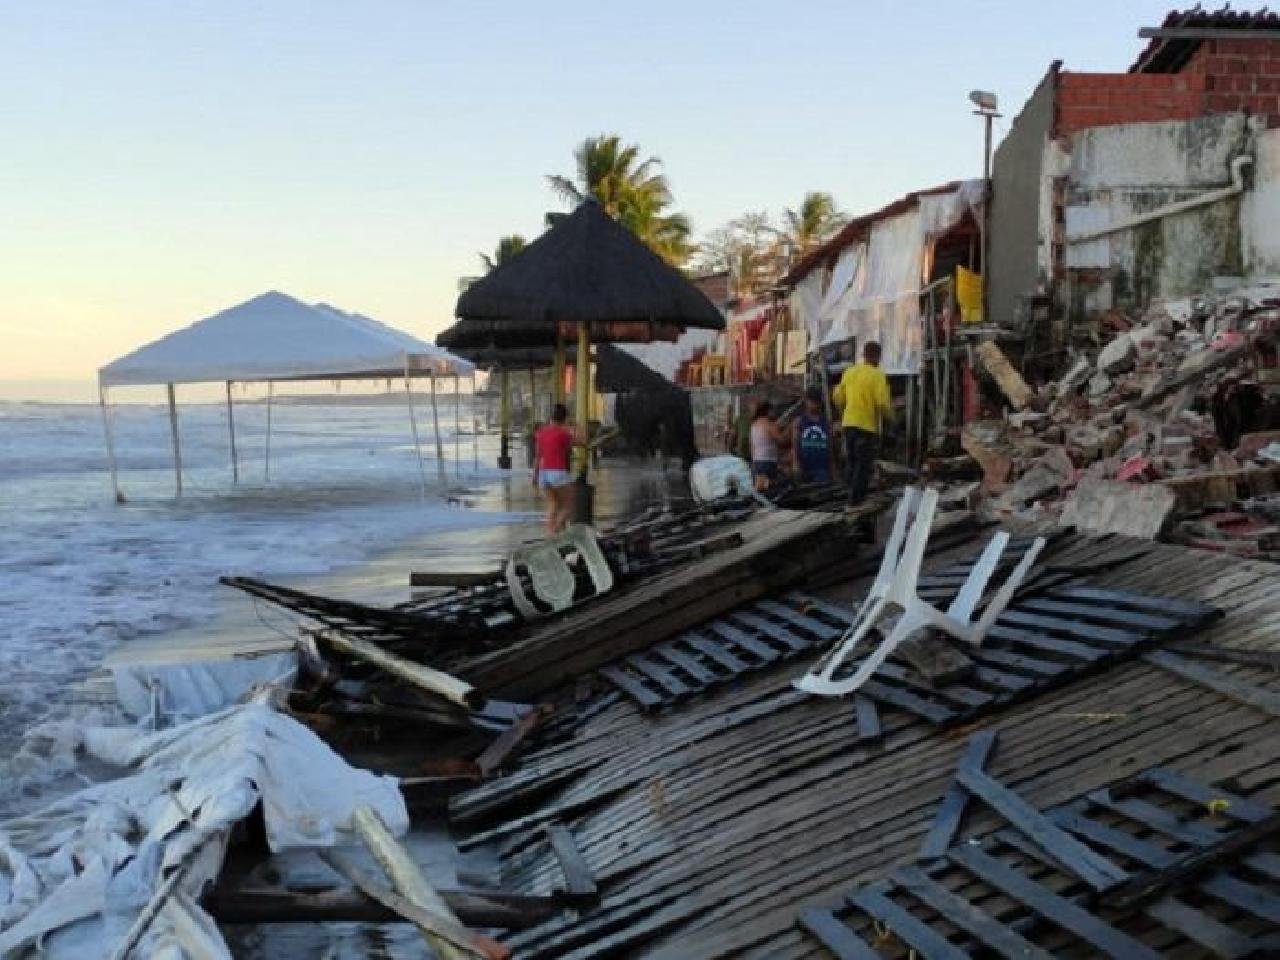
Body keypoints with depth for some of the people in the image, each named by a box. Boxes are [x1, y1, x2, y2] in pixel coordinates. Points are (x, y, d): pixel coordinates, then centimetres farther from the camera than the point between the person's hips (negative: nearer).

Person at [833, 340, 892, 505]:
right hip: (868, 425, -6)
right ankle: (855, 500, 1)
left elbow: (837, 397, 10)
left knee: (851, 461, 17)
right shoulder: (877, 375, -11)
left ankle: (854, 495, 25)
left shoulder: (849, 372, 7)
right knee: (864, 465, 1)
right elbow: (882, 403, -17)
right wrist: (889, 414, 2)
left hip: (849, 423, 6)